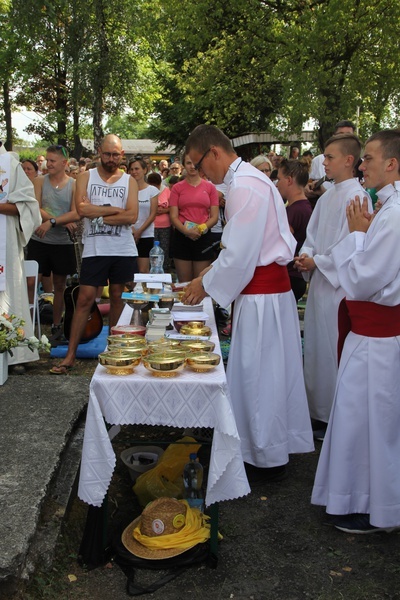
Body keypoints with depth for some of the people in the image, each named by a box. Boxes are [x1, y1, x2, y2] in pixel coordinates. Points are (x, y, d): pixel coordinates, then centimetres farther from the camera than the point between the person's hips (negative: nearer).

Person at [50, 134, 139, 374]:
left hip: (124, 249, 1)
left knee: (118, 298, 9)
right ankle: (71, 355, 2)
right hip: (95, 249, -1)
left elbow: (132, 216, -8)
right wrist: (114, 210, -9)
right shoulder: (86, 177, 5)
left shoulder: (129, 181, 6)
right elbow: (82, 209, -12)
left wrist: (98, 216, -11)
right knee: (85, 299, -3)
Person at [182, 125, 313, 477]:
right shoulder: (247, 179, 14)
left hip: (261, 296, -10)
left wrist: (206, 285, -8)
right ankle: (275, 447, 31)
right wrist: (209, 275, 17)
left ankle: (268, 456, 18)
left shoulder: (244, 186, -18)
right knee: (270, 370, 17)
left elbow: (240, 253, -21)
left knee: (258, 373, 2)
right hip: (270, 287, 10)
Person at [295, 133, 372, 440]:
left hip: (340, 285, -8)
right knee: (317, 347, 15)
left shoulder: (356, 197, -14)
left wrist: (317, 262, -13)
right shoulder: (326, 198, 11)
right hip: (320, 280, 9)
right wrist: (306, 256, -1)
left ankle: (334, 417, 15)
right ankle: (321, 411, 30)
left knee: (334, 351, 0)